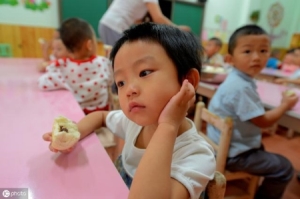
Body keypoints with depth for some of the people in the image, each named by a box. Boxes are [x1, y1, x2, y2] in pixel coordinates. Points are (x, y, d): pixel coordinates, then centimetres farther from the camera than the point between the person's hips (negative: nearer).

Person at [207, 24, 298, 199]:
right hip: (232, 153, -10)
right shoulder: (242, 88, -30)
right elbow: (263, 121, -20)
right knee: (284, 168, 3)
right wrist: (285, 105, -5)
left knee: (261, 149, 37)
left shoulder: (237, 79, 2)